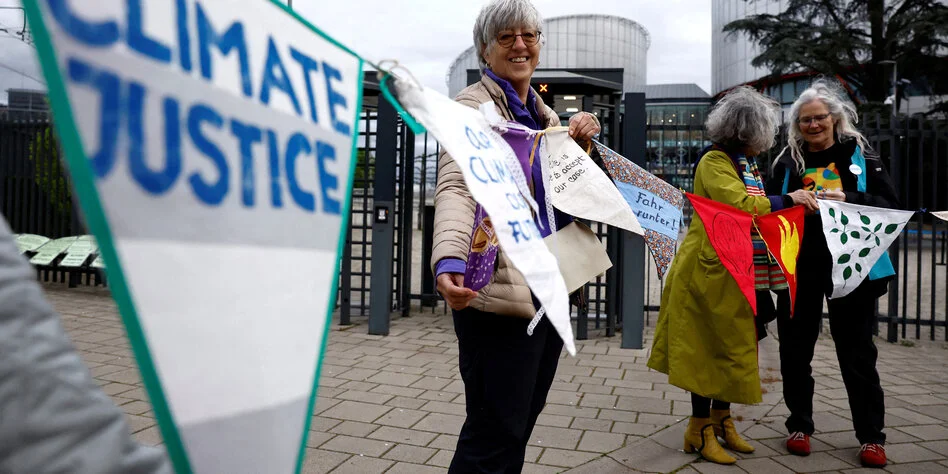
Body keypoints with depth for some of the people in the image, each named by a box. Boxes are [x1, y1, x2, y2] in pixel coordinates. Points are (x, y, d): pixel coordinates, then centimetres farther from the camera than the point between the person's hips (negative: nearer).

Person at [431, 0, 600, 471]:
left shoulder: (545, 114, 17)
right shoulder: (473, 105, -6)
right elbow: (455, 187, -22)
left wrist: (582, 141, 4)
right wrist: (450, 261, -41)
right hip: (500, 292, -8)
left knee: (519, 425, 17)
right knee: (495, 435, -2)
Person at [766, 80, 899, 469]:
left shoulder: (860, 155, 2)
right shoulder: (787, 162, 5)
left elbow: (890, 205, -2)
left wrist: (848, 200, -18)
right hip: (800, 270, 2)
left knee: (857, 353, 7)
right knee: (795, 350, 8)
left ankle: (871, 436, 21)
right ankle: (800, 426, 24)